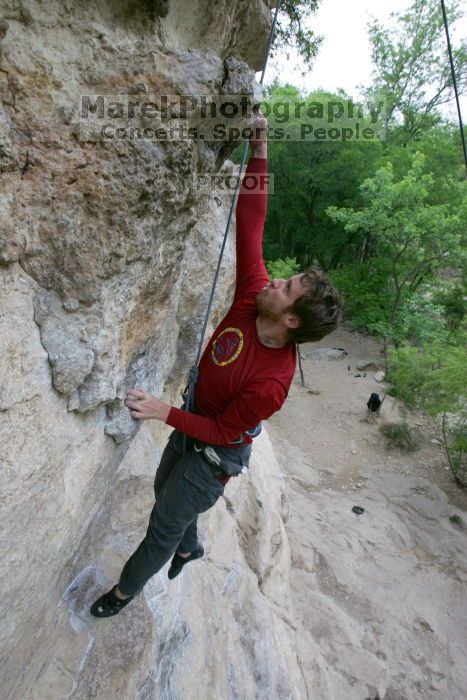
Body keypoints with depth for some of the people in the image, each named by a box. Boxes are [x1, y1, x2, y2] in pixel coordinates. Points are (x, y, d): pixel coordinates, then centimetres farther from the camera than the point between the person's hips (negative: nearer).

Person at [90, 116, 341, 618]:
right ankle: (190, 548, 61)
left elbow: (224, 430, -24)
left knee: (163, 527, 14)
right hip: (194, 423, 7)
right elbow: (250, 228, -18)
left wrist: (164, 413, -31)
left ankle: (126, 590, 45)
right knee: (165, 492, 30)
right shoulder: (252, 296, -21)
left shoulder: (271, 382, -37)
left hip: (216, 452, -7)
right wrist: (259, 154, -22)